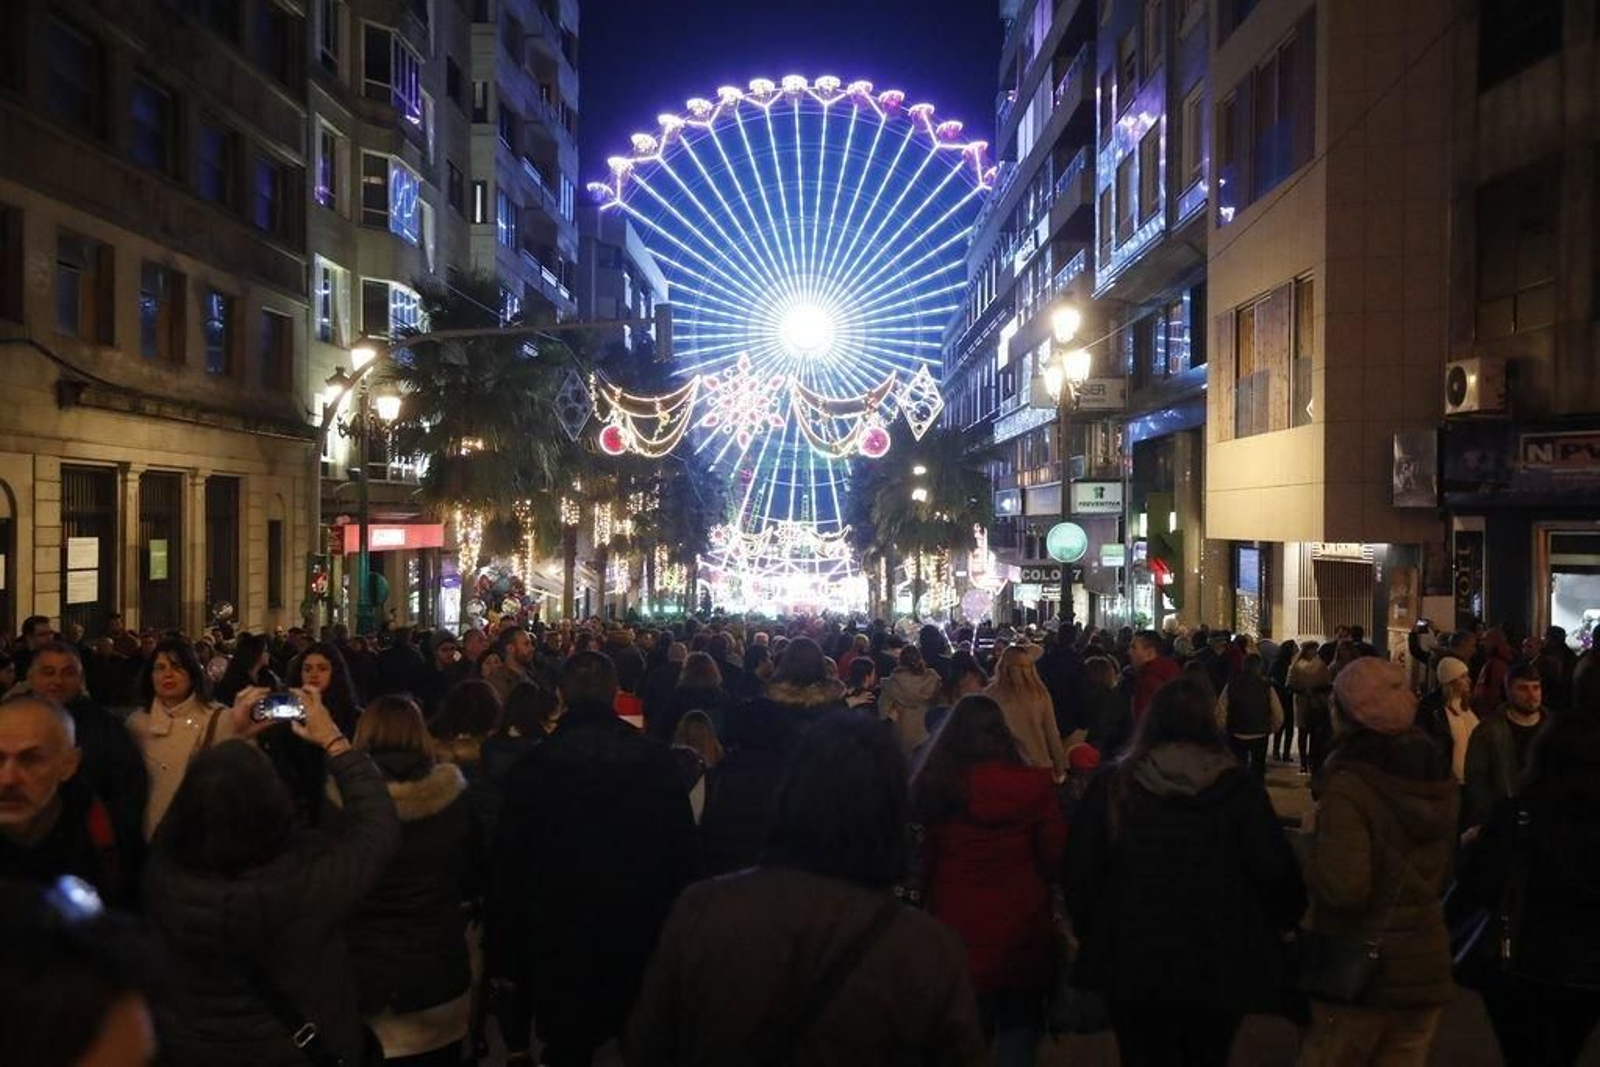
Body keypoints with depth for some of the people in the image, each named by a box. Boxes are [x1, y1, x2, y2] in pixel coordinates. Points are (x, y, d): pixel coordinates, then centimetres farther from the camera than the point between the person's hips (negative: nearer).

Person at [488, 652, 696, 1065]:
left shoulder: (532, 766, -9)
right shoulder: (656, 759, -7)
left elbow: (508, 865, -4)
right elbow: (683, 848, -1)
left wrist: (507, 953, 6)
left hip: (559, 943, -1)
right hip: (640, 938, 1)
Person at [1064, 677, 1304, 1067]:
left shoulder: (1113, 785, -9)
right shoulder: (1238, 788, -10)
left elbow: (1079, 874, -5)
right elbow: (1275, 873, -7)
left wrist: (1089, 932, 11)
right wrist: (1280, 926, 13)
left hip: (1133, 964, 0)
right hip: (1219, 967, 1)